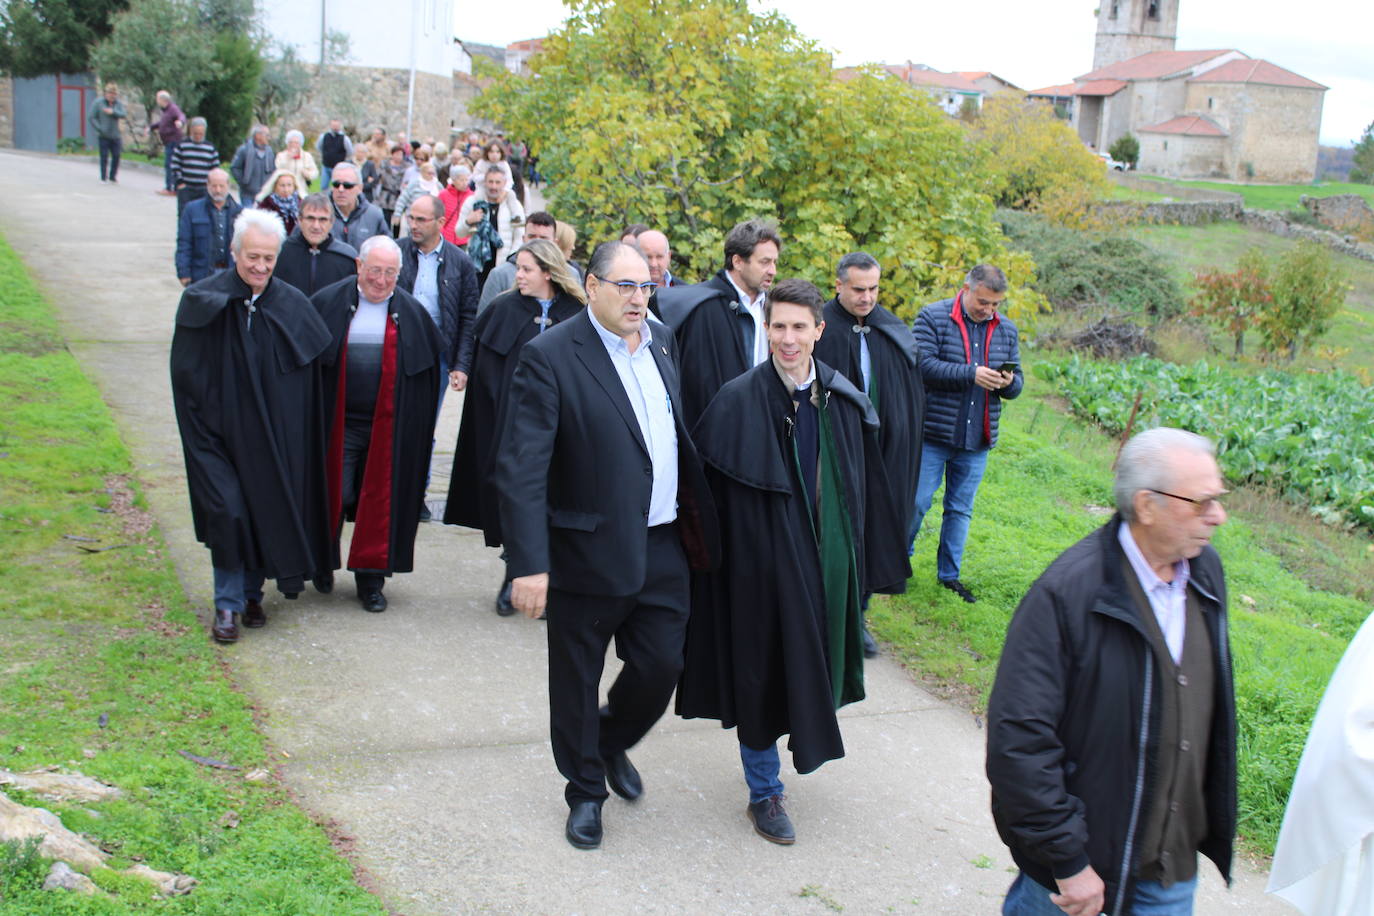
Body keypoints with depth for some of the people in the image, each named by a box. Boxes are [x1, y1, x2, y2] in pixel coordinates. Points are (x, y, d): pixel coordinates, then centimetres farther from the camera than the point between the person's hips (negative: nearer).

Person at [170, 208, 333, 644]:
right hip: (225, 431, -2)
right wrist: (203, 424, -10)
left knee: (268, 512, 9)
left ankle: (252, 592, 28)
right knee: (228, 512, -7)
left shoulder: (292, 305, -2)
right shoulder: (204, 303, -7)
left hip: (275, 437, 2)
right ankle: (227, 604, 6)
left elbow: (311, 371, 3)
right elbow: (185, 377, -3)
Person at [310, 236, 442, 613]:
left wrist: (418, 424, 5)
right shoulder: (328, 303, -1)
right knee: (335, 495, 4)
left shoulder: (412, 313, 3)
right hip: (337, 425, -1)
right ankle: (322, 563, 30)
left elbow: (429, 368, 9)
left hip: (389, 428, 1)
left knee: (380, 501, 4)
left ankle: (370, 579, 16)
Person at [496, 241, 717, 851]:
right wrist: (528, 563, -26)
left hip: (663, 548, 5)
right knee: (576, 682, 10)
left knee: (660, 666, 9)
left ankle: (612, 743, 41)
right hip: (589, 550, -5)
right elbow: (522, 469, -19)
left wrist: (694, 522, 12)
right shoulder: (549, 357, -14)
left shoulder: (660, 342, 7)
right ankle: (585, 793, 32)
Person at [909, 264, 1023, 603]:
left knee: (961, 509, 12)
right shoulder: (933, 318, -6)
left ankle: (949, 574, 23)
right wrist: (971, 374, -23)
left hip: (977, 439, 5)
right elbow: (923, 365, -18)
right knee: (917, 502, 0)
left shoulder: (1006, 329, 10)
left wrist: (1009, 383, -9)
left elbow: (1017, 382, 15)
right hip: (932, 435, -5)